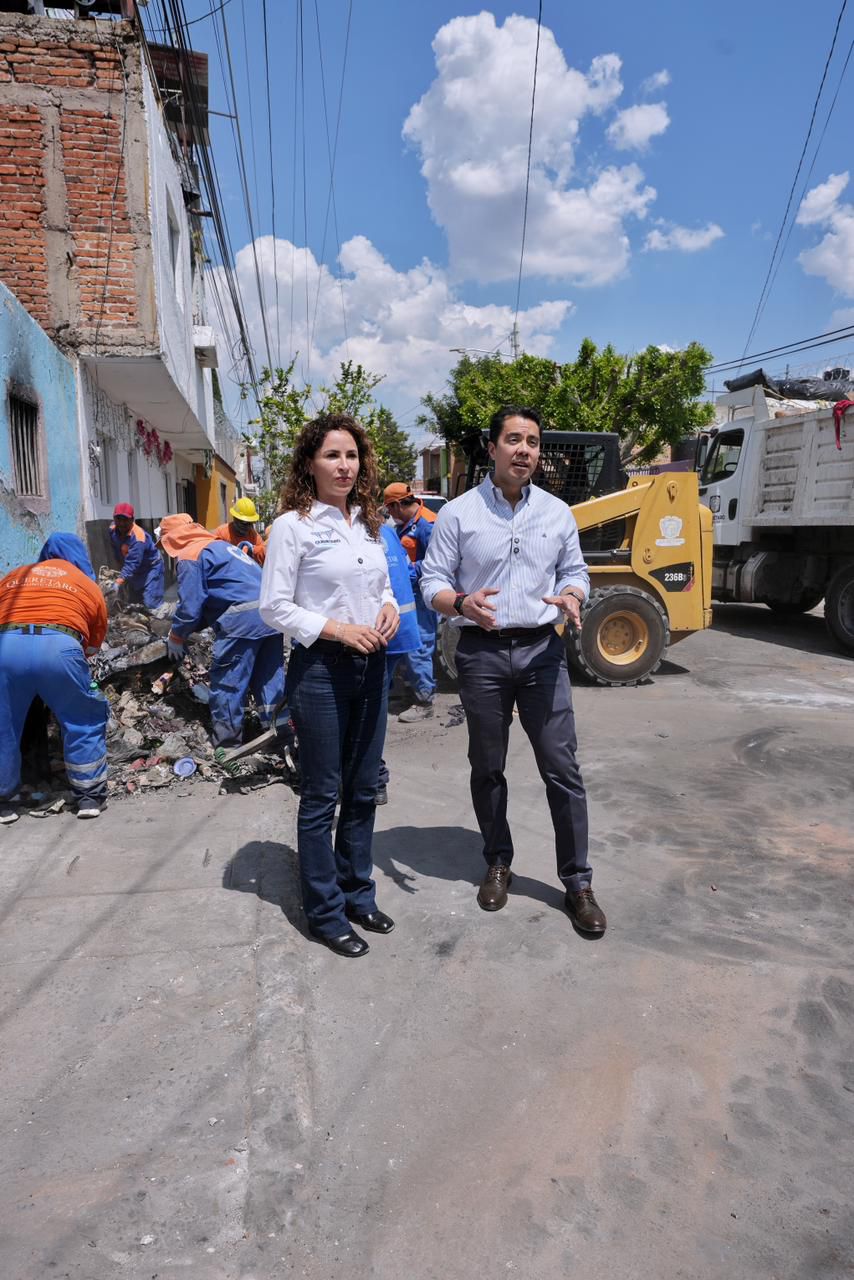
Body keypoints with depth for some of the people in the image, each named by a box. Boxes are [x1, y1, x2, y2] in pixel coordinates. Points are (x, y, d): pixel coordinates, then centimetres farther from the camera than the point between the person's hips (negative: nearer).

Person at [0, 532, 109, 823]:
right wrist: (78, 659, 42)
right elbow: (94, 643, 25)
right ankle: (89, 797, 18)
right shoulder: (89, 586, 24)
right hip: (59, 646, -2)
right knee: (84, 722, 15)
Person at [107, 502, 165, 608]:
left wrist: (118, 583, -50)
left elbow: (132, 564, -41)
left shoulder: (138, 537, -34)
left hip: (151, 568, -8)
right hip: (135, 571, 8)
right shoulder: (113, 530, -11)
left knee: (151, 605, -19)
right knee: (135, 604, 13)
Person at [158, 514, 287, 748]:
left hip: (242, 619, -8)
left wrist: (176, 637, 14)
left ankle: (226, 745, 9)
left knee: (227, 685, 3)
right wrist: (187, 630, 31)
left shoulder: (190, 556, 1)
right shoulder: (220, 546, 28)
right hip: (270, 613, 8)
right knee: (268, 679, 13)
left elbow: (190, 605, -2)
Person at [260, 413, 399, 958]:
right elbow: (274, 607, -10)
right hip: (321, 669, -6)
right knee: (323, 795, 5)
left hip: (371, 666, 7)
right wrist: (338, 630, -18)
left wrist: (390, 608, -3)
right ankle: (326, 912, 21)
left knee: (363, 790, 15)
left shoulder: (369, 522, 10)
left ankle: (358, 894, 33)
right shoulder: (292, 526, -9)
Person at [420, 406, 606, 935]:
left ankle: (578, 882, 15)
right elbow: (433, 582, -2)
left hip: (542, 651, 1)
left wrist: (572, 598, -12)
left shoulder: (558, 512, 7)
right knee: (487, 768, 12)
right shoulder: (459, 513, -1)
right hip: (482, 652, -1)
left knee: (562, 767, 1)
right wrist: (463, 604, -23)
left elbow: (575, 572, 12)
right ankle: (498, 863, 32)